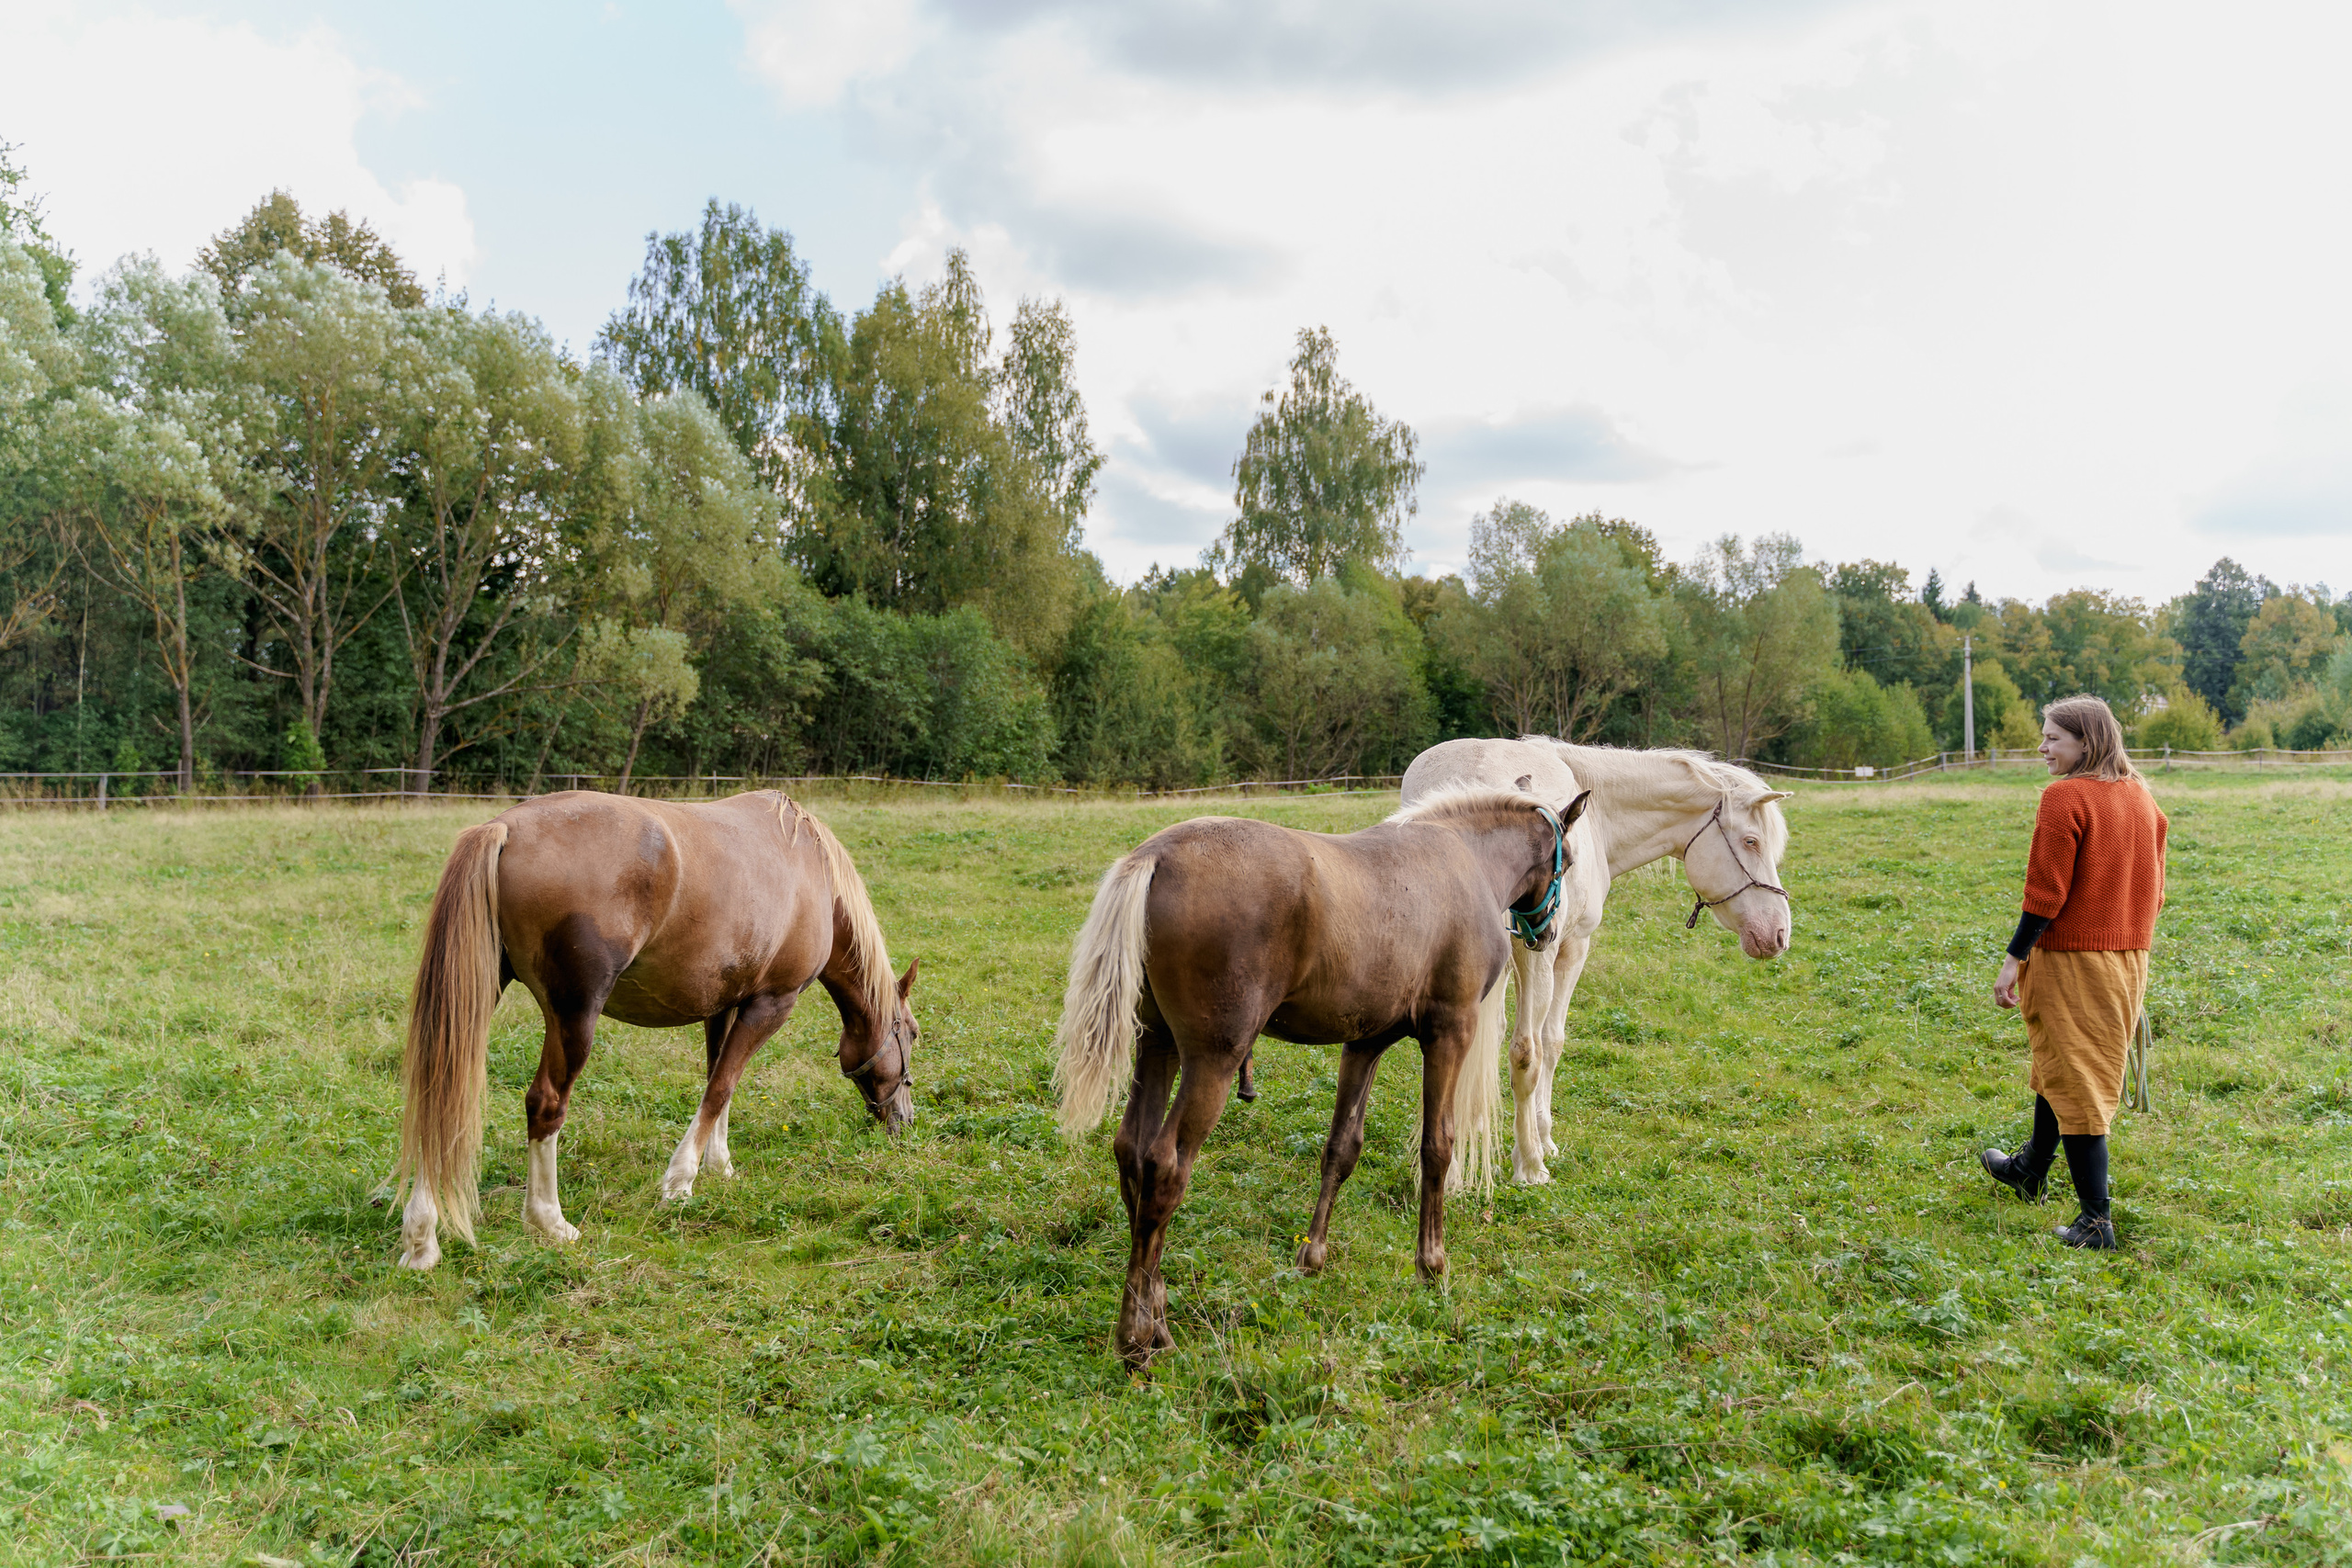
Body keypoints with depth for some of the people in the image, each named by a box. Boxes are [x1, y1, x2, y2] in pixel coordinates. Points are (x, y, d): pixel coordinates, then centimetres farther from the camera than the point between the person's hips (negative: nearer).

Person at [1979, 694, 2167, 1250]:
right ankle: (2029, 1170, 41)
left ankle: (2096, 1220, 1)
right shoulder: (2140, 796, 7)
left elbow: (2046, 893, -19)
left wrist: (2013, 960, -13)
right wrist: (2130, 942, 22)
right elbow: (2153, 887, 13)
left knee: (2074, 1081, -1)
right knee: (2060, 1065, 23)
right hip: (2128, 955, 8)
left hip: (2072, 959, -8)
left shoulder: (2065, 797, -17)